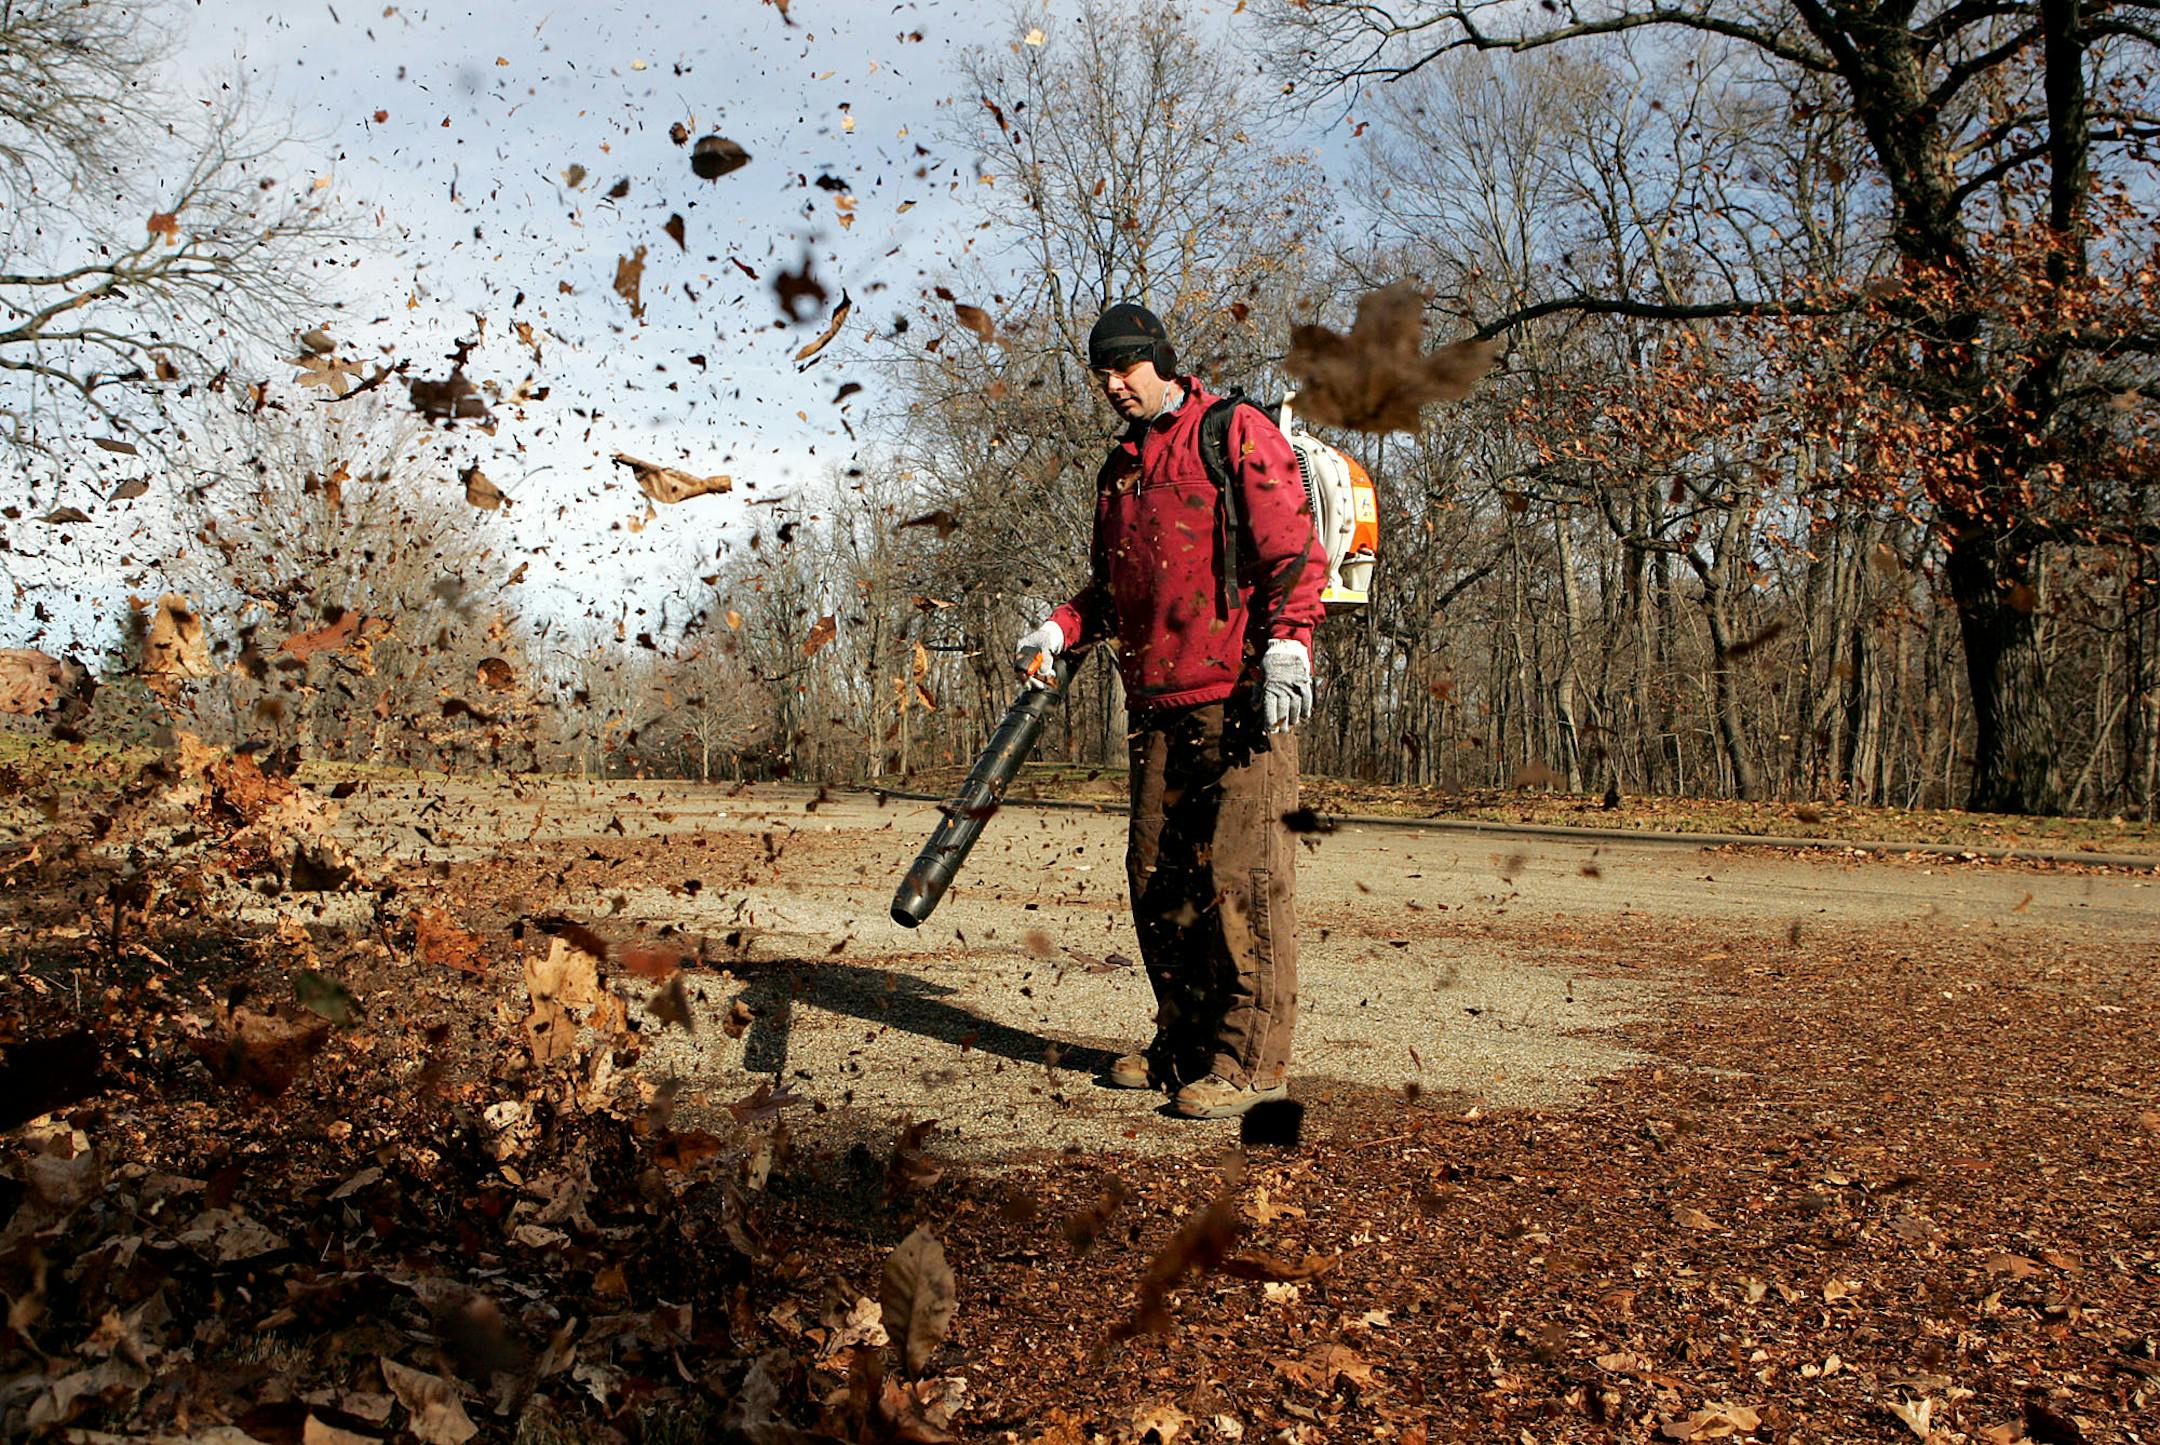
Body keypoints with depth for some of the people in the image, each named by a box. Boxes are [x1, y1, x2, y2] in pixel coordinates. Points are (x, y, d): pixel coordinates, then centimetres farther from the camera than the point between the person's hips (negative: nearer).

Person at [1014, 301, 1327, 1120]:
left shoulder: (1237, 435, 0)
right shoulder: (1119, 468, 21)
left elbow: (1294, 551, -7)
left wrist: (1286, 644, -20)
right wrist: (1061, 631, 8)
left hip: (1239, 696, -7)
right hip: (1157, 703, 7)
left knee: (1240, 873, -9)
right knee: (1157, 875, 8)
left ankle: (1251, 1057, -3)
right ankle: (1184, 1042, 20)